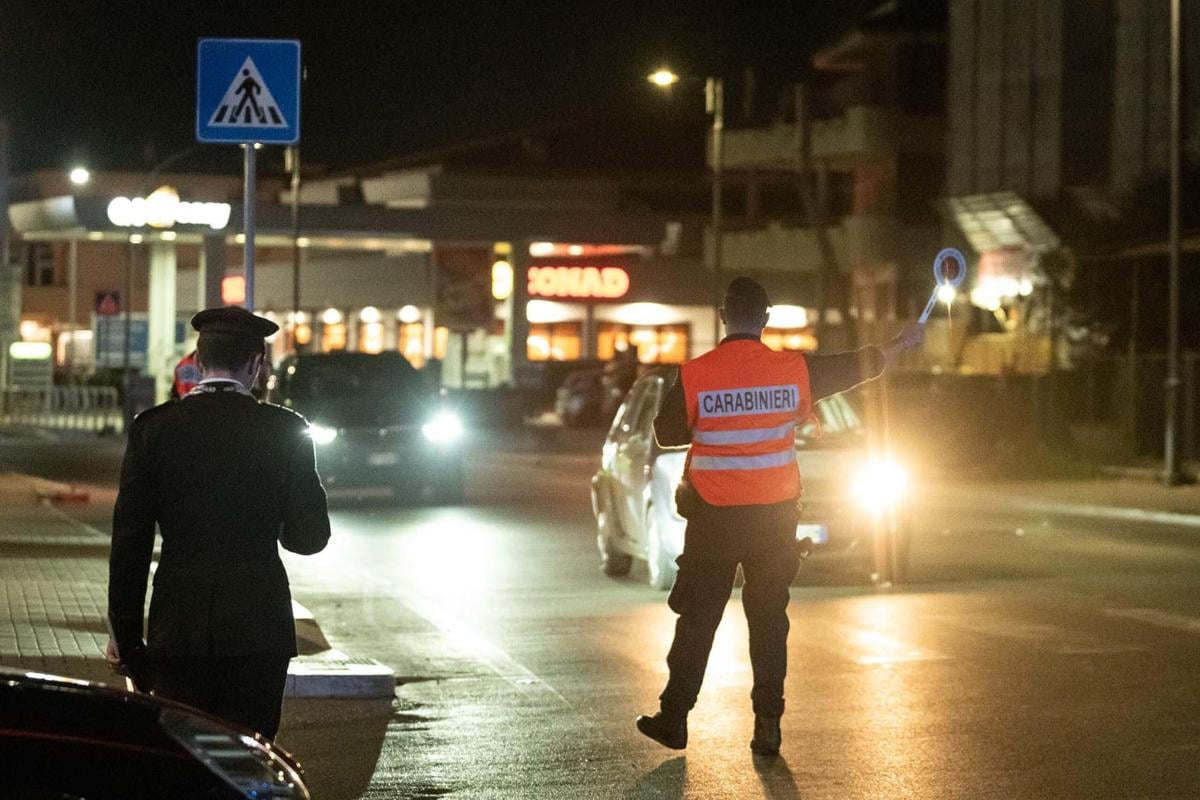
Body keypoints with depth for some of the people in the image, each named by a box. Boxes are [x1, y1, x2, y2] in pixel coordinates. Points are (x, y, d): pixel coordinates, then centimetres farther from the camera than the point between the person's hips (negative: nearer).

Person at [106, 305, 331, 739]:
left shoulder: (153, 427, -1)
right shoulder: (285, 430, -3)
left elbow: (130, 540, 1)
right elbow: (309, 536, 0)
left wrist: (125, 632, 7)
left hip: (178, 627, 1)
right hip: (258, 623, -1)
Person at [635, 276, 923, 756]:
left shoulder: (695, 375, -11)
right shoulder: (794, 370, -4)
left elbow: (667, 433, 0)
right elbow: (859, 366, 11)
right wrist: (904, 343, 28)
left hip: (714, 518, -2)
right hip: (775, 516, 2)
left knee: (698, 617, 6)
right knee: (769, 618, 10)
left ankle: (674, 717, 10)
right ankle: (768, 725, 10)